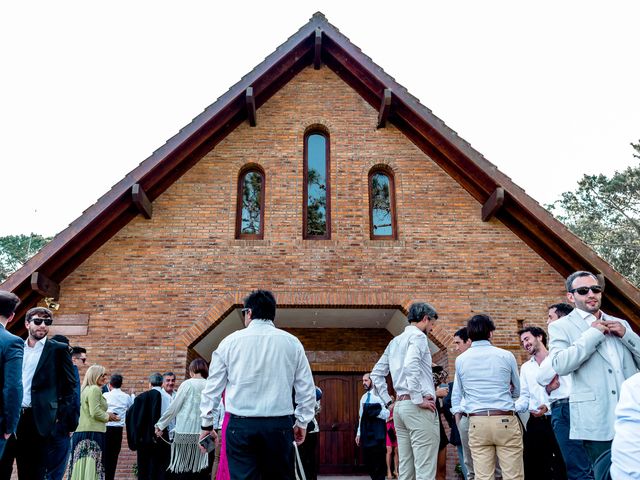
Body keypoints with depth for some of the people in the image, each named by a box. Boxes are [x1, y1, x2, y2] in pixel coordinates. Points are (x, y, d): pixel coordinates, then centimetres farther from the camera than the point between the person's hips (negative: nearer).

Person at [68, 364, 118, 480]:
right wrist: (107, 416, -1)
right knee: (91, 466, -9)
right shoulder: (95, 389, -9)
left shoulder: (84, 389, 19)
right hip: (92, 433, -9)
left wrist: (106, 416, 16)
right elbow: (95, 413, -17)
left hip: (80, 432, 9)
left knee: (81, 467, 6)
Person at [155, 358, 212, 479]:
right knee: (201, 472, 6)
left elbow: (174, 408, 0)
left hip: (185, 432, -3)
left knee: (183, 472, 4)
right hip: (203, 434, 3)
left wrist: (160, 425, 9)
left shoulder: (188, 384, -2)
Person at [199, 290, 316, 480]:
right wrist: (302, 422, 19)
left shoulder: (230, 341, 4)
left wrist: (206, 423, 18)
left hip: (240, 424, 0)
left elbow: (213, 386, 8)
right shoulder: (292, 343, 5)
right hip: (280, 425, 1)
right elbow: (306, 388, 8)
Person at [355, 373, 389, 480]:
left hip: (377, 434, -7)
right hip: (365, 434, 7)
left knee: (378, 462, -3)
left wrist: (372, 410, -24)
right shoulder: (363, 397, 14)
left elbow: (386, 414, -16)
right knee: (367, 461, 10)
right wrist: (358, 433, 17)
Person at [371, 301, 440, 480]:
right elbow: (411, 366, -24)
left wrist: (388, 400, 18)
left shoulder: (395, 341, 20)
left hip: (399, 406, 9)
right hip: (417, 407, -9)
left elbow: (376, 374, 21)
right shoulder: (418, 336, -5)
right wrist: (419, 400, -18)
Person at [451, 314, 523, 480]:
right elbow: (518, 391, 15)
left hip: (477, 422, 2)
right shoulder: (506, 356, 1)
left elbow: (456, 397, 13)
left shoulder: (460, 360, 6)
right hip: (505, 421, -1)